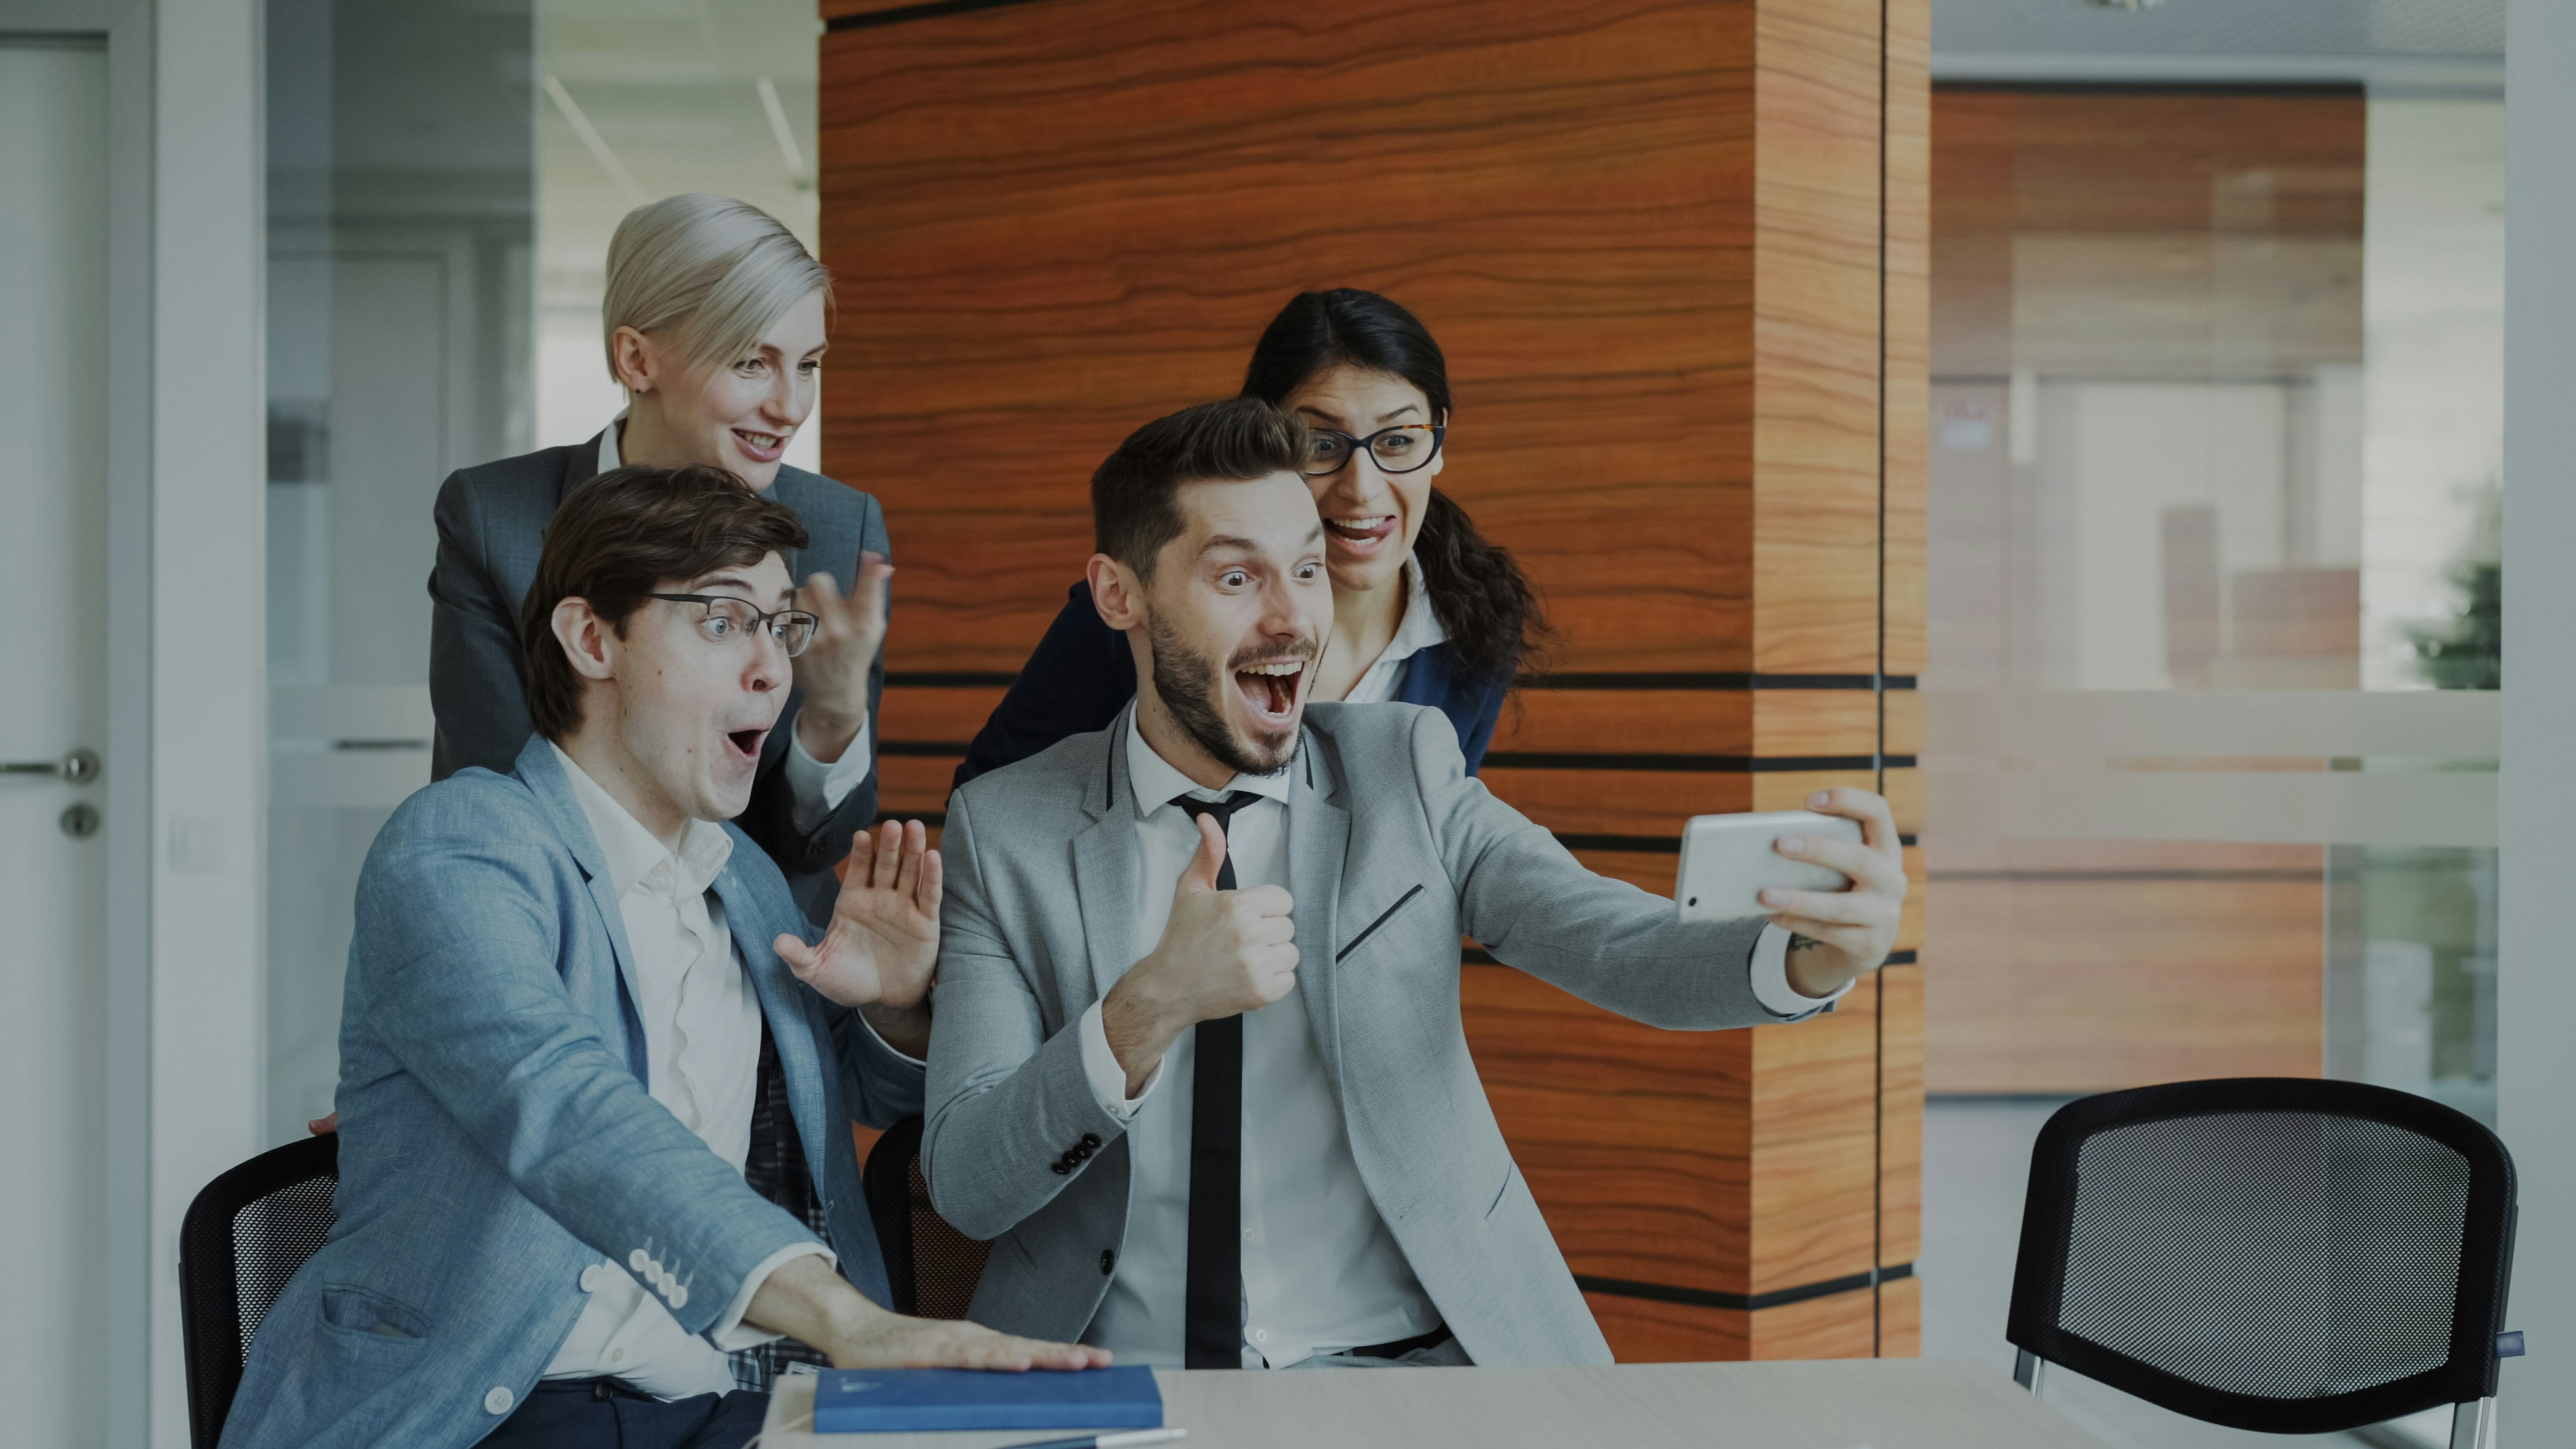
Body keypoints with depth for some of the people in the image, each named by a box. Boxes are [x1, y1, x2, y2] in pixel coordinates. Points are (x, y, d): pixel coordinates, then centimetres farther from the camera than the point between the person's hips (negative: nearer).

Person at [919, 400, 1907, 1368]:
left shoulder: (1406, 771, 6)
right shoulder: (1005, 831, 3)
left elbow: (1619, 946, -8)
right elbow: (965, 1185, -5)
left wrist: (1814, 954, -29)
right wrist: (1150, 1007, -22)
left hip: (1398, 1360, 1)